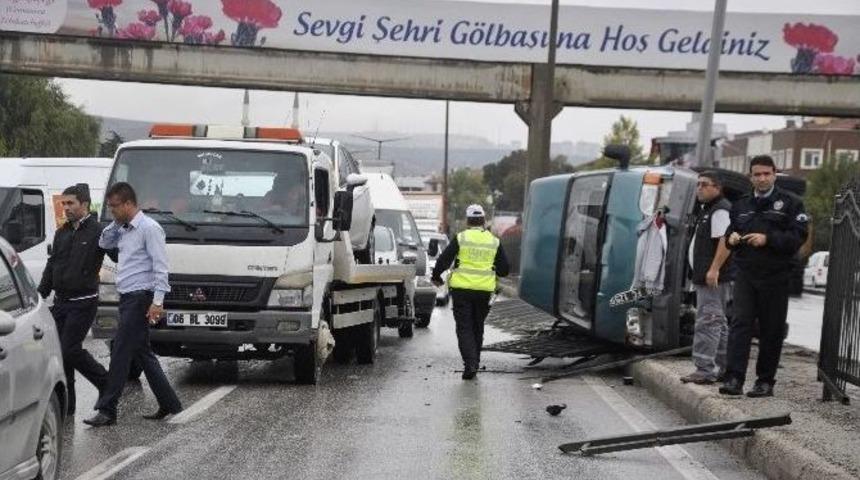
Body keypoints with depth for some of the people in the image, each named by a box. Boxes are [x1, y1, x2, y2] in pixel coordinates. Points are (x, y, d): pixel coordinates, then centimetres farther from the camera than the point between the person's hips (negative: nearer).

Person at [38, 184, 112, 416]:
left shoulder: (97, 232, -9)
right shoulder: (61, 233, 15)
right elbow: (51, 266, 20)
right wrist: (40, 294, 16)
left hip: (83, 303, -7)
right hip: (60, 302, 7)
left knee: (70, 349, -11)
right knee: (59, 350, 5)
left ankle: (108, 384, 9)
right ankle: (65, 403, 13)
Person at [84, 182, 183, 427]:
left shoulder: (149, 228, -12)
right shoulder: (123, 230, 15)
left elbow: (160, 266, -16)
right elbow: (103, 242, 31)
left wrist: (157, 301, -22)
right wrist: (116, 222, 13)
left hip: (140, 298, -9)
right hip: (128, 297, 9)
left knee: (120, 353, -10)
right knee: (142, 353, 13)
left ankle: (107, 410, -8)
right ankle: (169, 404, 20)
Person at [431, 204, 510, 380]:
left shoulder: (460, 238, -5)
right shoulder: (494, 241, 5)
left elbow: (443, 261, -6)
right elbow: (505, 269, 7)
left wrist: (436, 277, 12)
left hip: (462, 289, -3)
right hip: (484, 291, 3)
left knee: (464, 327, 0)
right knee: (478, 328, 16)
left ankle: (470, 363, -15)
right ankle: (474, 364, 22)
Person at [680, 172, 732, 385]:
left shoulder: (720, 210, -13)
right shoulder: (706, 209, 21)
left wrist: (714, 269, -30)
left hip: (713, 278, -12)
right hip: (707, 277, 12)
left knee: (707, 322, -13)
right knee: (718, 323, 15)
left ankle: (704, 369, -16)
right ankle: (721, 368, 23)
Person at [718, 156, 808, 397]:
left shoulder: (790, 203, 3)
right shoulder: (741, 205, 17)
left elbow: (799, 237, -8)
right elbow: (729, 234, 27)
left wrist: (768, 239, -18)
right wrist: (731, 237, 3)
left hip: (775, 277, -3)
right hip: (745, 275, 3)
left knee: (771, 330, 3)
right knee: (740, 324, -9)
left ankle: (765, 381, 12)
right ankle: (734, 379, -14)